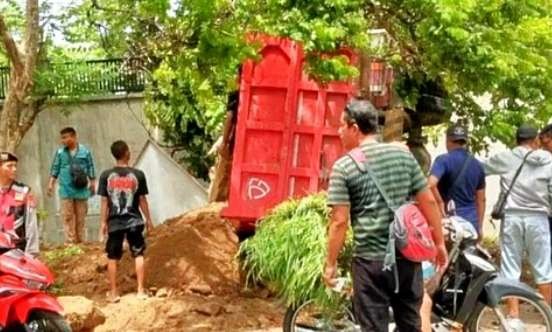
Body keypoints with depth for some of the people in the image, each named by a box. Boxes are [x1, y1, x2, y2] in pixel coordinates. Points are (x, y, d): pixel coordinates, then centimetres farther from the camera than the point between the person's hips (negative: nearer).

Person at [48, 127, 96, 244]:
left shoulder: (85, 151, 0)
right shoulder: (60, 152, 2)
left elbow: (91, 169, 7)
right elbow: (55, 169, 7)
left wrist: (92, 184, 8)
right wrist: (51, 184, 2)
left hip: (81, 189, 0)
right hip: (66, 190, 0)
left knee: (80, 217, 6)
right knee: (67, 216, -2)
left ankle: (80, 240, 15)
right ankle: (69, 241, 0)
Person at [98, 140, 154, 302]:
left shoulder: (106, 175, -5)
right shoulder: (138, 175, -6)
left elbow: (104, 201, -3)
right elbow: (142, 200, -1)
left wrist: (103, 222, 5)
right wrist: (148, 219, 10)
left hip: (114, 222, 1)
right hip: (134, 221, -1)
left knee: (113, 257, 10)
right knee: (138, 254, 10)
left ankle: (113, 293, 13)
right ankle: (140, 290, 7)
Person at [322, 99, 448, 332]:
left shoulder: (344, 167, -8)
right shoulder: (403, 154, 4)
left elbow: (340, 221, -11)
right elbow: (429, 202, 5)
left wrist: (330, 264, -2)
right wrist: (439, 243, 15)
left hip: (371, 260, -4)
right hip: (407, 256, 4)